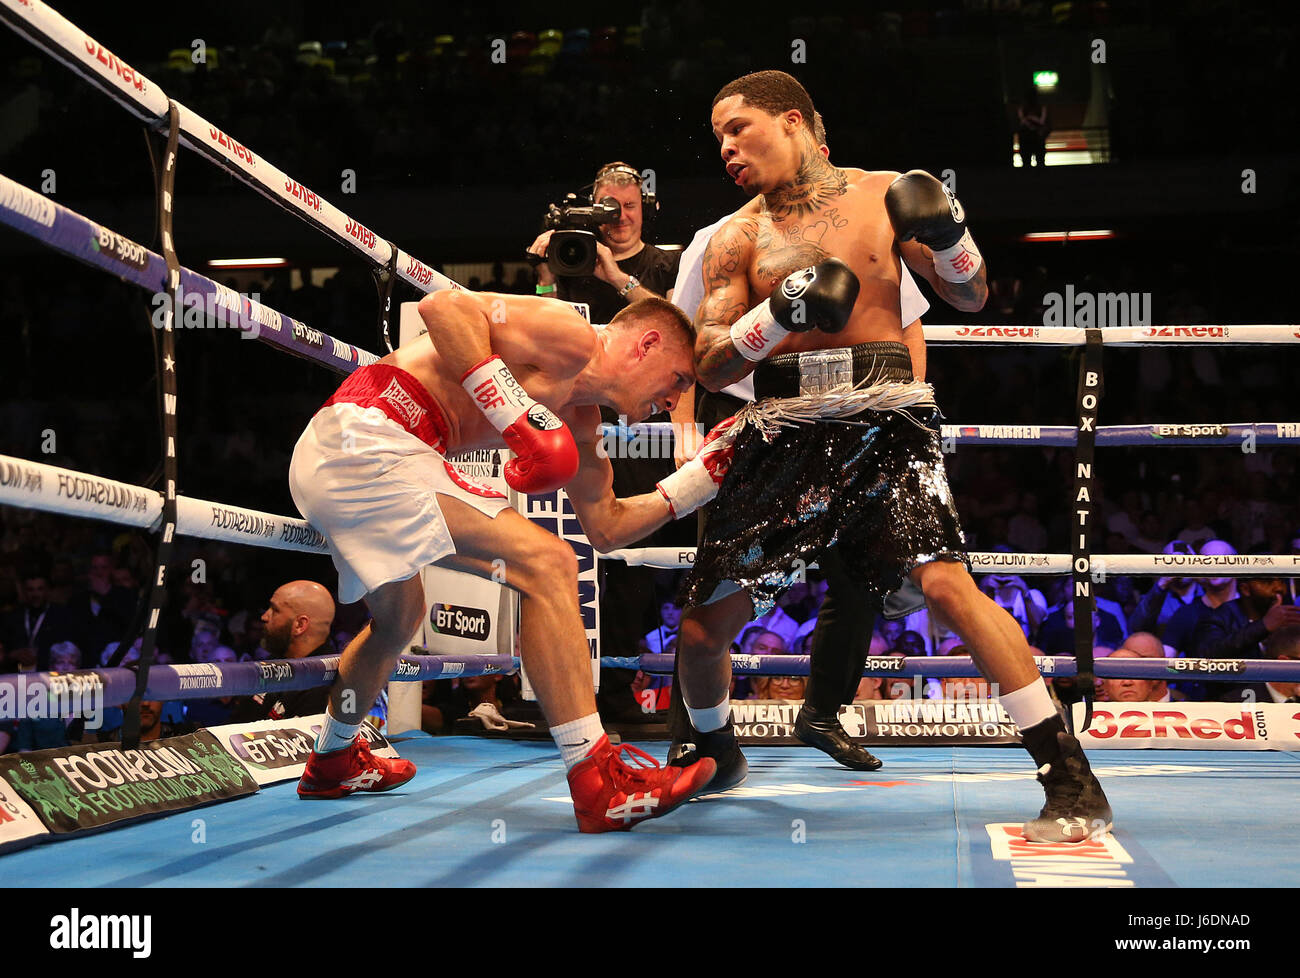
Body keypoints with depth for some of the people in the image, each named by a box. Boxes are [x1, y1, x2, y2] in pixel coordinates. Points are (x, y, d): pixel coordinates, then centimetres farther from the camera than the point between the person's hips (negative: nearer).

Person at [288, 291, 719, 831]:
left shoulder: (580, 416, 21)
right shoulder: (571, 338, -8)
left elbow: (606, 527, 28)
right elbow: (443, 304, -20)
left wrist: (699, 481, 23)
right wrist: (516, 415, -21)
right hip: (366, 443, -11)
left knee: (398, 620, 32)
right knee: (545, 564, -16)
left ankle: (331, 764, 57)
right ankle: (598, 786, -17)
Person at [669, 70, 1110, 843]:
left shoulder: (884, 196, 7)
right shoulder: (739, 238, 9)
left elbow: (971, 298, 8)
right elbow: (710, 367, 1)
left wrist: (948, 232, -12)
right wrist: (778, 315, -16)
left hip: (884, 424, -3)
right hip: (785, 433, 3)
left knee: (946, 583, -24)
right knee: (704, 623, 2)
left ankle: (1072, 782, -18)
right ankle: (716, 750, 35)